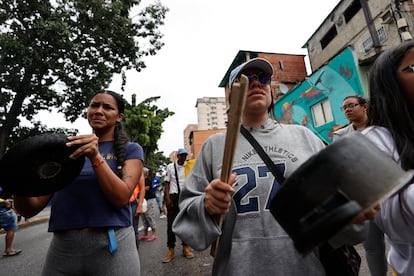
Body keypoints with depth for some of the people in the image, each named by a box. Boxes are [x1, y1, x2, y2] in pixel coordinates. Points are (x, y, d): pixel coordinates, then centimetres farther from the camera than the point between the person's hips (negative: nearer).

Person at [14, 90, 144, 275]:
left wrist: (96, 157, -22)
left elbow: (121, 198, -14)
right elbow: (31, 208, 4)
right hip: (62, 248, 3)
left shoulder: (130, 149, -1)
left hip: (111, 247, -2)